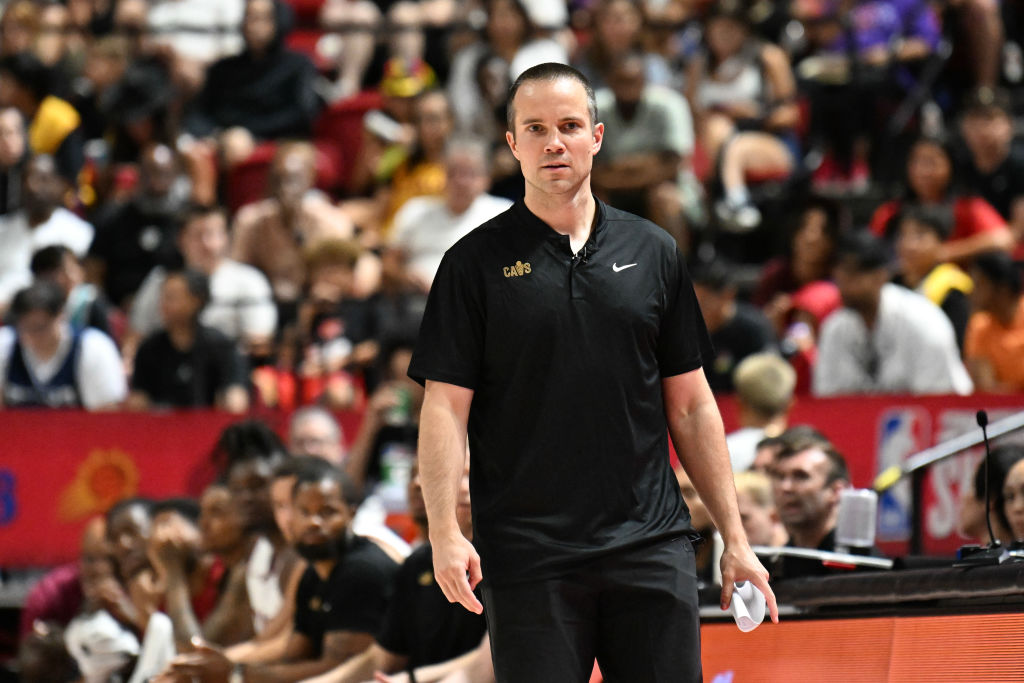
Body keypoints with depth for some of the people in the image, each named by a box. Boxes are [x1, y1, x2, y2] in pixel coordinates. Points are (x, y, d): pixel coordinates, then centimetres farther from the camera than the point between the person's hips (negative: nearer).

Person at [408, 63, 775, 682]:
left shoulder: (653, 253, 11)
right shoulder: (476, 263, 2)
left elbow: (691, 405, 14)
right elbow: (445, 408, -2)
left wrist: (735, 539, 10)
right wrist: (445, 532, -15)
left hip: (652, 546, 2)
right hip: (527, 559, -2)